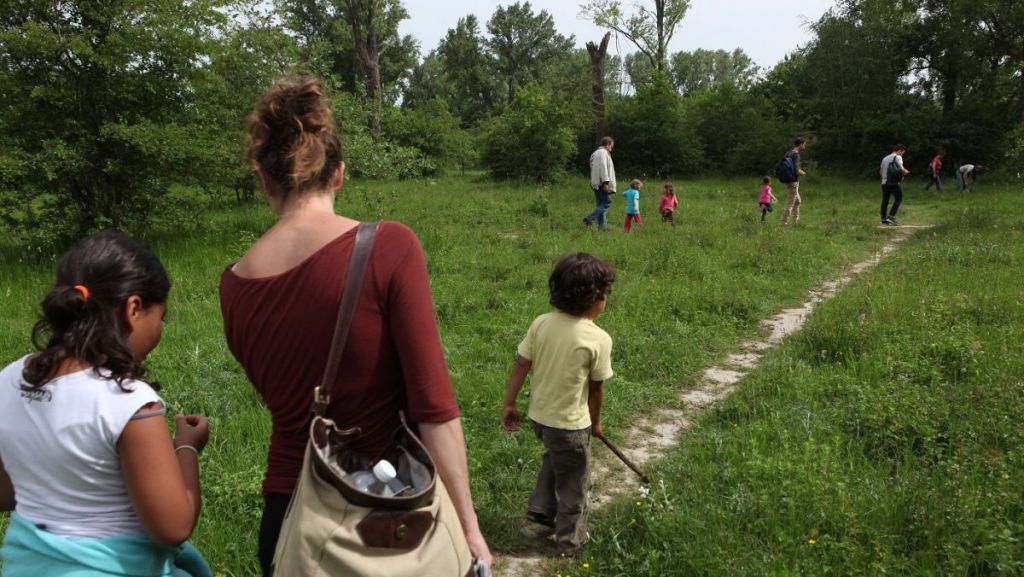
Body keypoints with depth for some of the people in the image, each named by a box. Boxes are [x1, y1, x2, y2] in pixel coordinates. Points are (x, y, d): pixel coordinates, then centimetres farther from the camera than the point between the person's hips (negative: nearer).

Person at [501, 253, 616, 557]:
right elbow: (596, 388, -9)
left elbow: (520, 366, -4)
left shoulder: (541, 323, -8)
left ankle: (541, 507, 37)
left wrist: (509, 404, 7)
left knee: (554, 459, 34)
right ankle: (570, 540, 32)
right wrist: (595, 421, 8)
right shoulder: (599, 339, -19)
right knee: (573, 483, 16)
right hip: (571, 423, -5)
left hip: (538, 415, 5)